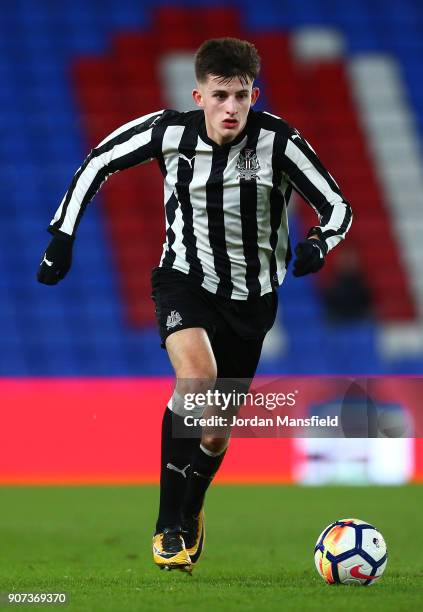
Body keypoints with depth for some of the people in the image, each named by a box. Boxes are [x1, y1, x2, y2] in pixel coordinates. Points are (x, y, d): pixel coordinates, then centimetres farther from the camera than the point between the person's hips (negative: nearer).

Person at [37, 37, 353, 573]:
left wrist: (317, 245, -34)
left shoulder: (278, 142, -19)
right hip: (185, 281, -1)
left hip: (251, 296, 1)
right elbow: (99, 162, 3)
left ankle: (190, 513, 44)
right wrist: (63, 235, 0)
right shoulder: (168, 132, -14)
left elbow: (337, 207, -12)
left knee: (217, 433, 9)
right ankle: (170, 526, -22)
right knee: (197, 380, -31)